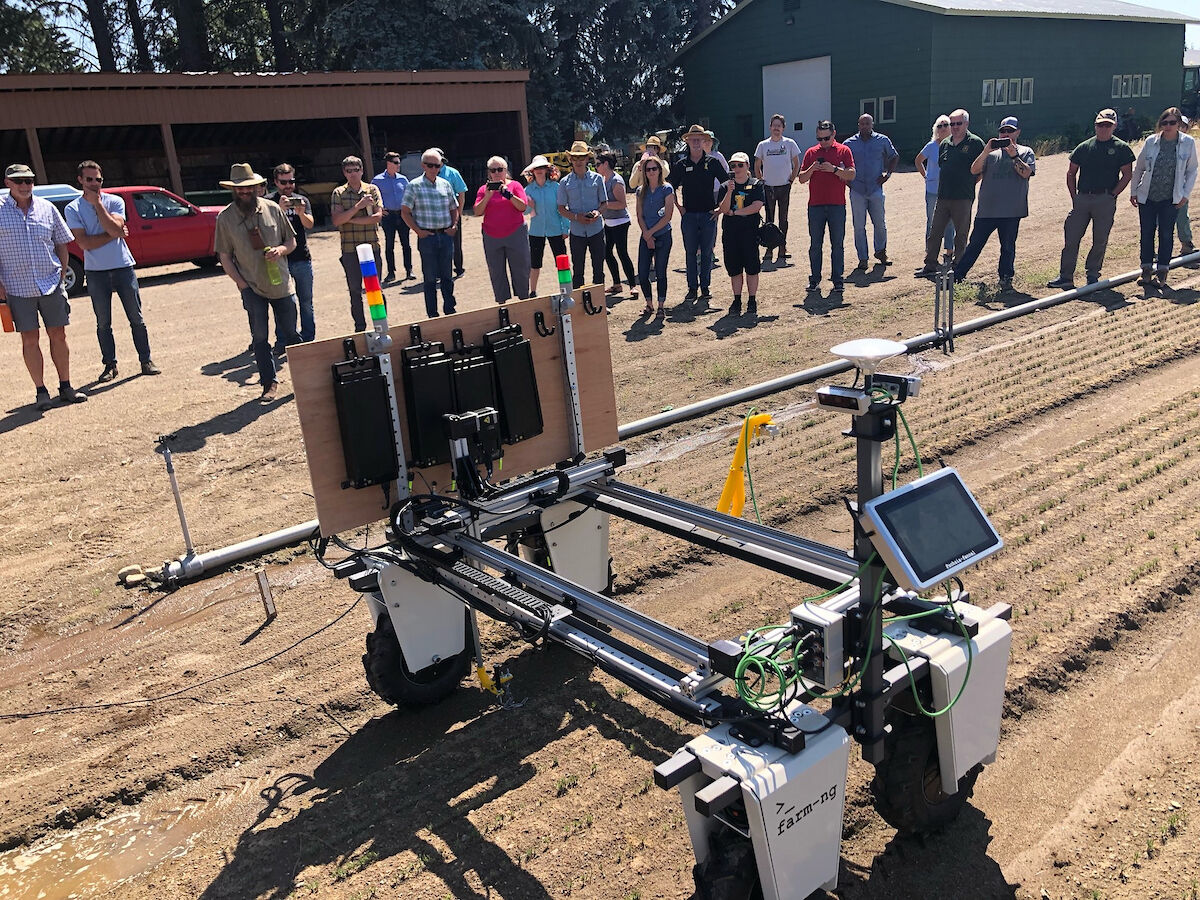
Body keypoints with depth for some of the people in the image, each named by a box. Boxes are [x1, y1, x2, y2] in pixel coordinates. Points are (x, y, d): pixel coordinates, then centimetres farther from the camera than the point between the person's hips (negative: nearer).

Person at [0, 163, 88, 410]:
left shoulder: (47, 208, 7)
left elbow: (62, 245, 14)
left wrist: (61, 275, 5)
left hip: (51, 285, 2)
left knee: (59, 336, 6)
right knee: (30, 340, 2)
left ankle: (65, 386, 16)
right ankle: (41, 391, 9)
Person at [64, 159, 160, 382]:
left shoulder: (115, 201, 2)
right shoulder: (72, 209, -1)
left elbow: (116, 229, -15)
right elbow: (84, 243, -10)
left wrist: (97, 203, -13)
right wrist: (114, 234, -10)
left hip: (123, 267, 0)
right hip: (96, 272, 0)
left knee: (136, 318, 4)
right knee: (103, 323, 6)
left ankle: (146, 361, 12)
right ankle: (110, 365, 14)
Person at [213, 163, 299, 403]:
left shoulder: (273, 209, 1)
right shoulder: (225, 218, -3)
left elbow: (292, 241, 9)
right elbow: (224, 257, 1)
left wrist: (281, 249, -14)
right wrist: (242, 285, -7)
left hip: (281, 284, 1)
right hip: (252, 288, -1)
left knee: (290, 333, 8)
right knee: (259, 337, 4)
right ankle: (270, 383, 16)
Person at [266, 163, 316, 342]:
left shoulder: (302, 199, 12)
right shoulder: (269, 201, 3)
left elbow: (309, 224, -2)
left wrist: (301, 213, -22)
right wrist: (280, 209, -26)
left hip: (303, 259, 3)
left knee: (306, 302, 7)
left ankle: (308, 339, 16)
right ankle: (281, 342, 8)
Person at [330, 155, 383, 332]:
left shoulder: (372, 190, 5)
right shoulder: (338, 193, 5)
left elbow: (377, 216, -7)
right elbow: (336, 220, -8)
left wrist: (350, 219, -9)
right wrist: (358, 206, -15)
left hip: (372, 246, 0)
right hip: (349, 249, 1)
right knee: (355, 291, 6)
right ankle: (360, 328, 15)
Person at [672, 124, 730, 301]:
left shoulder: (712, 162, 2)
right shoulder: (680, 164, 4)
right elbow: (672, 188, 15)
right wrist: (679, 207, 6)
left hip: (709, 214, 0)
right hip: (688, 215, 0)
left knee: (707, 252, 4)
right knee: (690, 253, 3)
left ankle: (705, 287, 13)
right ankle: (692, 288, 10)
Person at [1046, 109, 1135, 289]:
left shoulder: (1121, 148, 4)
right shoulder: (1084, 147, 10)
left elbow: (1127, 175, 3)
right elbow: (1071, 173, 14)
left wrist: (1112, 195, -5)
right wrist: (1074, 197, 5)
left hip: (1105, 201, -2)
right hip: (1081, 198, 2)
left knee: (1100, 240, 3)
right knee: (1071, 237, -2)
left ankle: (1092, 274, 16)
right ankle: (1065, 277, 2)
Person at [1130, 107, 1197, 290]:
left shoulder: (1188, 143, -3)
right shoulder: (1151, 141, -2)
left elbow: (1191, 171, 4)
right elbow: (1138, 168, 9)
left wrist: (1185, 194, -2)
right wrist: (1134, 191, 7)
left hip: (1171, 199, -1)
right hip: (1147, 197, 1)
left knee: (1166, 234, 4)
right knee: (1147, 233, 5)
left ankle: (1162, 272, 12)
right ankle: (1146, 270, 16)